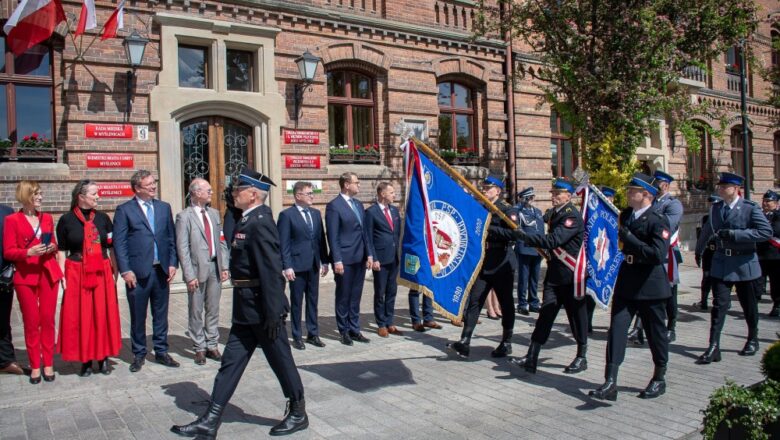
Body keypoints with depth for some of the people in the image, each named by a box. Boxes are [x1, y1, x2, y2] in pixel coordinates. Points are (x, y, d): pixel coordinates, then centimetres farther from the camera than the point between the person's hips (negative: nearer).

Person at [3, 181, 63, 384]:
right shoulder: (12, 220, 0)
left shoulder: (47, 218, 12)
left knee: (48, 319, 2)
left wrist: (52, 248, -2)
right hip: (26, 275, -3)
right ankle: (35, 366, 11)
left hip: (48, 273, 3)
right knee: (31, 322, 1)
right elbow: (8, 252, -3)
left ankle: (48, 363, 11)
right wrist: (28, 252, -18)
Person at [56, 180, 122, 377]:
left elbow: (111, 248, 7)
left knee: (103, 315, 4)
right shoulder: (66, 220, 0)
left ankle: (103, 358, 15)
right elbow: (61, 251, 2)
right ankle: (86, 360, 12)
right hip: (77, 274, -2)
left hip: (102, 273, 2)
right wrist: (62, 276, -5)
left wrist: (115, 272, 2)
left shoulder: (103, 218, 6)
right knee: (80, 317, 2)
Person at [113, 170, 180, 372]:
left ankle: (161, 352, 22)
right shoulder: (124, 210, -1)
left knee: (161, 314, 11)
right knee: (138, 316, 7)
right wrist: (125, 271, -10)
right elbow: (119, 243, -5)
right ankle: (139, 354, 21)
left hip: (161, 270, 4)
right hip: (138, 272, -3)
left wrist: (173, 263, 2)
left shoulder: (164, 207, 11)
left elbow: (172, 238, 11)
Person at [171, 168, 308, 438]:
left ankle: (298, 414, 23)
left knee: (280, 360, 6)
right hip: (246, 308, 10)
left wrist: (272, 314, -23)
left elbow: (272, 271, -23)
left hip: (262, 308, -10)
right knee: (231, 361, 12)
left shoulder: (260, 223, -19)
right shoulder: (248, 220, 12)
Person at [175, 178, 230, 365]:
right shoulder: (184, 216, -7)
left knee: (213, 309, 11)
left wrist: (224, 266, 5)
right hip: (197, 268, -5)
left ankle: (212, 346, 22)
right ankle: (199, 348, 17)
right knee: (196, 311, 5)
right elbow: (182, 248, -9)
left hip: (215, 267, 5)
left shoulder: (214, 213, 10)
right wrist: (189, 275, -14)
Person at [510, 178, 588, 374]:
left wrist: (525, 236, -25)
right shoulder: (555, 213, 12)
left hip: (571, 276, -7)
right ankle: (531, 358, 0)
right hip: (554, 275, 8)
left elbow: (554, 240, -26)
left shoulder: (572, 216, -15)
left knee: (577, 316, 7)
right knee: (545, 314, 2)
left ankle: (581, 358, 23)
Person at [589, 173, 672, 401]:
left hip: (650, 285, -6)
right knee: (616, 329, -3)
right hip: (626, 283, 6)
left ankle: (659, 379, 30)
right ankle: (610, 383, -4)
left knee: (655, 333, 10)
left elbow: (658, 254, -26)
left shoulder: (657, 220, -14)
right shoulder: (626, 214, 8)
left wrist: (629, 238, -24)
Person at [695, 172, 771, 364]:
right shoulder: (715, 208, 7)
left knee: (749, 305, 13)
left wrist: (735, 234, -23)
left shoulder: (750, 208, -9)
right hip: (721, 263, 3)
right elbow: (707, 230, 22)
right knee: (719, 305, -5)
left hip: (744, 263, -3)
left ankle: (753, 340, 35)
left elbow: (766, 231, -18)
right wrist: (699, 250, 32)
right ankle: (714, 347, -7)